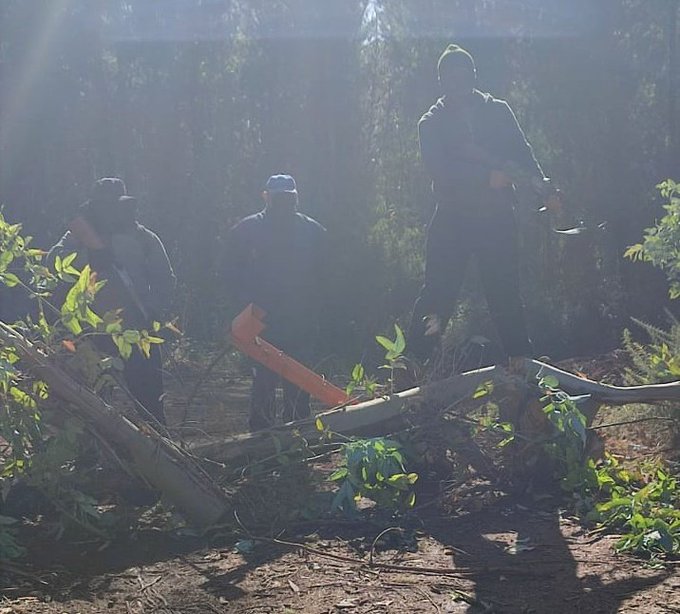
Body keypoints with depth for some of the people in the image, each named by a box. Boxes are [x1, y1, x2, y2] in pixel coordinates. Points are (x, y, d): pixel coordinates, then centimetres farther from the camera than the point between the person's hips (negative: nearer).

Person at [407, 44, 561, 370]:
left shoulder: (498, 112, 10)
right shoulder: (431, 123, 4)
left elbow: (522, 155, 4)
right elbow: (440, 170, -11)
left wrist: (544, 187, -13)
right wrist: (487, 177, -20)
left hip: (497, 218, 2)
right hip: (451, 220, -1)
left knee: (506, 293, 6)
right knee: (437, 292, -4)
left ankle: (522, 360, 15)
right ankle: (413, 361, 1)